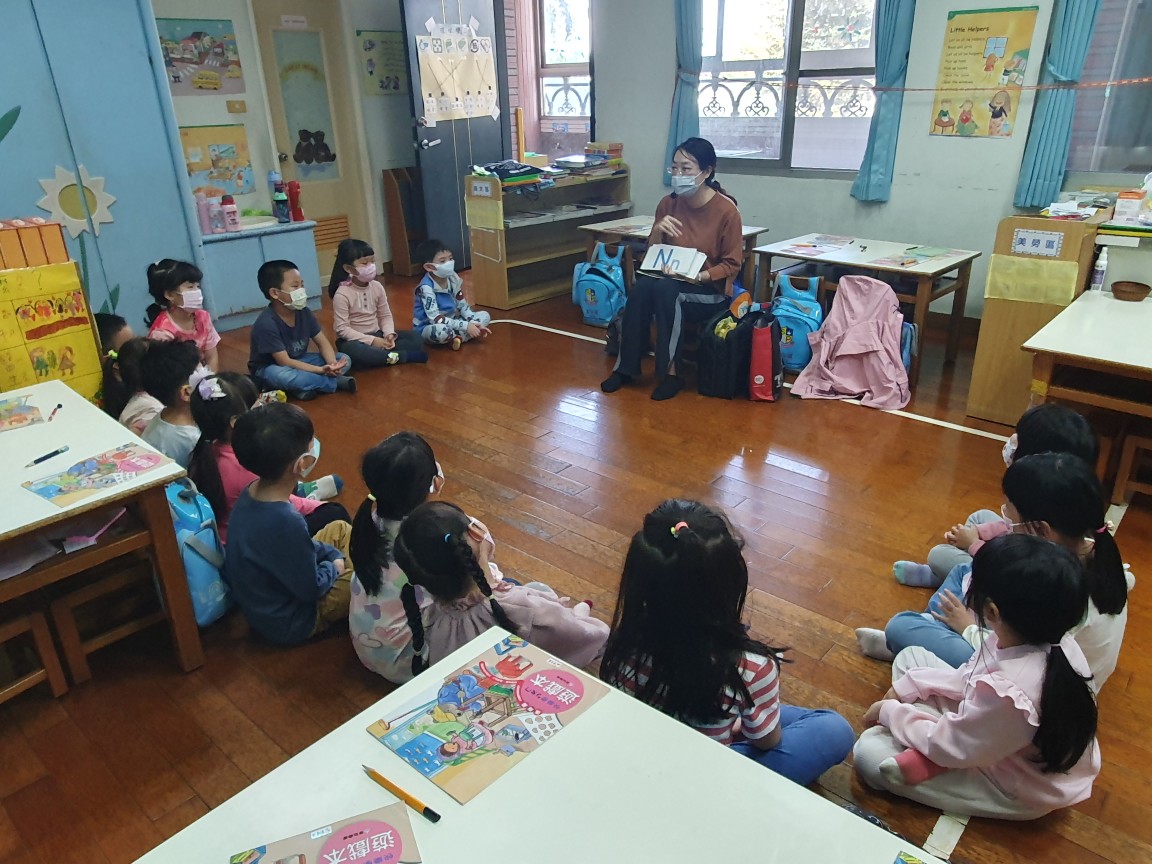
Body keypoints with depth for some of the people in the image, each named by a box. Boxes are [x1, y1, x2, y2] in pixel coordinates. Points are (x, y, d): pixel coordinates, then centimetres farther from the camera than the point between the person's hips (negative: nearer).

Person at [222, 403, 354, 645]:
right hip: (288, 622, -8)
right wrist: (333, 566, -5)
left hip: (267, 595, 8)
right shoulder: (285, 522, -38)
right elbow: (311, 589, -24)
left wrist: (335, 555, 3)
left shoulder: (253, 492, -11)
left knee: (338, 528, 16)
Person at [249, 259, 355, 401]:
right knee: (283, 376, -42)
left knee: (344, 360, -7)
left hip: (297, 360, 6)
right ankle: (337, 382, -25)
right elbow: (285, 362, -30)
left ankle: (306, 386, -20)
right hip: (268, 368, -6)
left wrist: (332, 364, -27)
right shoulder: (266, 324, -28)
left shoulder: (304, 312, -9)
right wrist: (321, 370, -38)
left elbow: (322, 343, -5)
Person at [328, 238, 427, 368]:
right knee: (352, 350, -41)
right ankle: (404, 356, -31)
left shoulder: (377, 286, 0)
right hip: (354, 340, -5)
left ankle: (378, 354, -24)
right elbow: (342, 329, -18)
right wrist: (372, 341, -25)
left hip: (377, 335, 5)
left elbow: (385, 316, 6)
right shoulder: (342, 294, -16)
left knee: (415, 337, -9)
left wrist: (389, 334, -16)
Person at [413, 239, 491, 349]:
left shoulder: (452, 278, -5)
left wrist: (475, 324, -14)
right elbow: (435, 319, -31)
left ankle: (458, 337, -21)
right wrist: (465, 326, -34)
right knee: (441, 330, -42)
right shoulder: (426, 288, -26)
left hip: (450, 322, 7)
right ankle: (463, 335, -8)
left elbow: (463, 306, 3)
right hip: (428, 328, -7)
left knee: (485, 316, -1)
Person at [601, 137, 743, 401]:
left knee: (665, 288, -34)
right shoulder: (668, 204, 0)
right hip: (670, 282, 4)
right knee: (642, 285, -29)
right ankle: (625, 366, -21)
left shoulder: (726, 210, -13)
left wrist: (700, 276, -25)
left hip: (710, 291, -4)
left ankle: (670, 372, -26)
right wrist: (657, 232, -16)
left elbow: (732, 265, -8)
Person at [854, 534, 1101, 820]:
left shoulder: (1006, 694, -43)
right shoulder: (1052, 638, -17)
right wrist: (907, 686, 0)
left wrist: (890, 712, -9)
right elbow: (970, 678, 1)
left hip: (1017, 790, -8)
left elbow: (946, 748, -24)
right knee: (911, 656, 8)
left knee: (870, 752, -17)